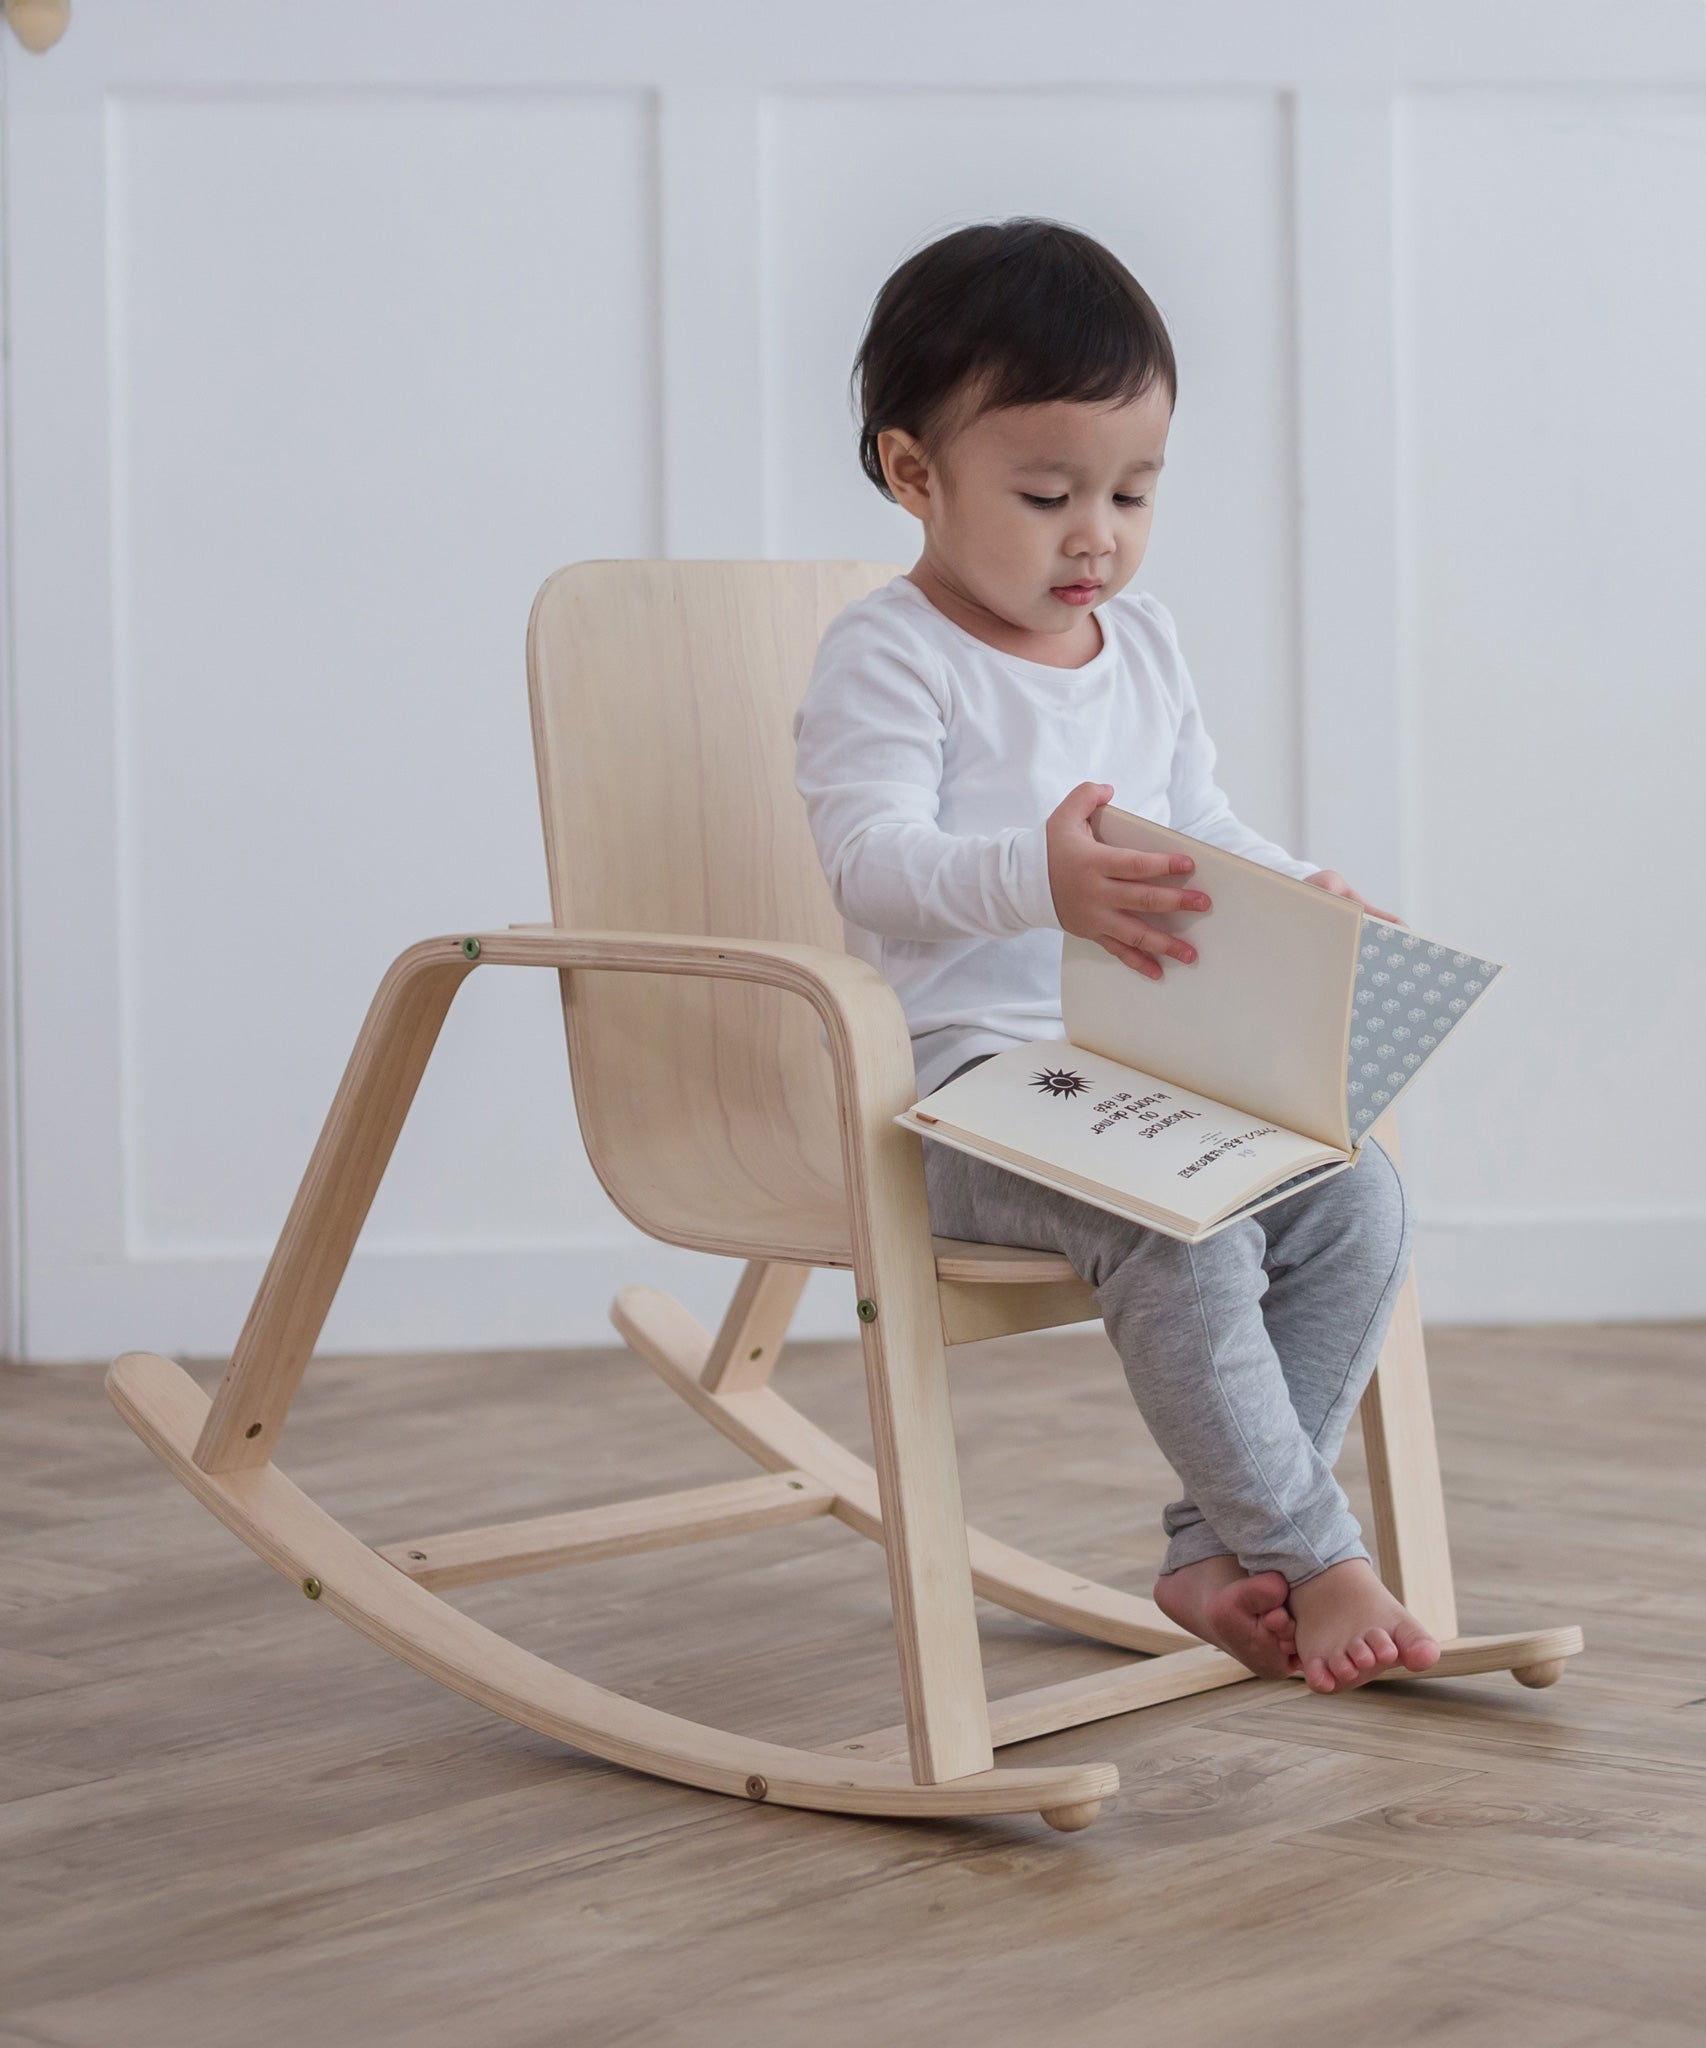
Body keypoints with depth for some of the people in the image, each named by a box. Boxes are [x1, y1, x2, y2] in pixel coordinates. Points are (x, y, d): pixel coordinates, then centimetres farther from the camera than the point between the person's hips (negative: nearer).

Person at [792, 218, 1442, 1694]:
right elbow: (872, 858, -24)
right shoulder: (888, 657, -9)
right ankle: (1314, 1558, -16)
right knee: (1181, 1235, -31)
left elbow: (1196, 827, 25)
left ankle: (1217, 1552, -4)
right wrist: (1041, 880, -43)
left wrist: (1298, 893, 3)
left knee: (1359, 1199, -10)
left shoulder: (1142, 642, 15)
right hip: (968, 1080, -8)